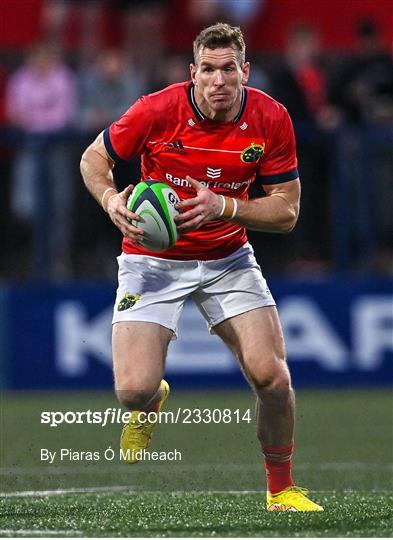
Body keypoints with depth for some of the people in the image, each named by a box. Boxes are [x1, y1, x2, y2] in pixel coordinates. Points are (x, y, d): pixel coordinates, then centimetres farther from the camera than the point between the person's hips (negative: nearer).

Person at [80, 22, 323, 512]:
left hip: (227, 259, 2)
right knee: (133, 389, -16)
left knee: (271, 375, -14)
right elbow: (93, 159, -2)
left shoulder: (271, 119, -12)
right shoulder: (158, 110, -18)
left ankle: (281, 488, 9)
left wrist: (225, 206, -24)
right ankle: (152, 400, 24)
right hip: (153, 259, -2)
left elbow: (286, 211, -8)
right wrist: (111, 199, -23)